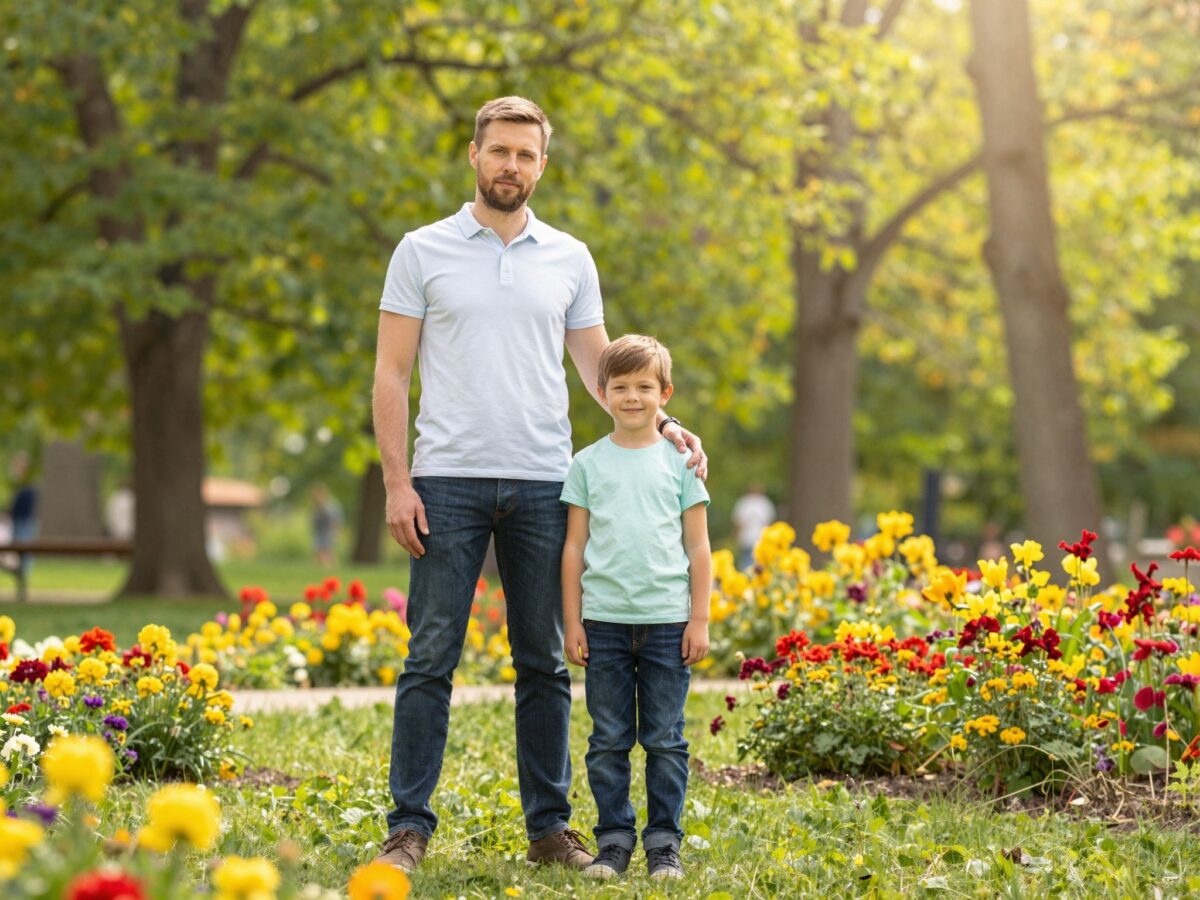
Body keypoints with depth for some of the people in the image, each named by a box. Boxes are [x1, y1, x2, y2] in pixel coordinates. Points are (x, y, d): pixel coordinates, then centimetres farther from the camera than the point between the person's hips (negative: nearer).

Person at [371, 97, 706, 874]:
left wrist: (662, 424, -3)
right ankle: (410, 824, 3)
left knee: (545, 662, 7)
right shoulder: (424, 252, 2)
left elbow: (598, 364, 13)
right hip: (449, 482, -2)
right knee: (431, 659, -2)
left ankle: (550, 823, 14)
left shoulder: (569, 258, 10)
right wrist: (397, 482, -7)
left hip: (542, 486, 3)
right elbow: (392, 374, 1)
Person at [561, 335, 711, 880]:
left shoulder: (680, 461, 6)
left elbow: (698, 546, 7)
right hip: (604, 621, 1)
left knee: (665, 740, 2)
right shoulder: (587, 464, 6)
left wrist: (699, 620, 2)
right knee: (609, 741, 3)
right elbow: (574, 546, 8)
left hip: (667, 621, 0)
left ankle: (663, 841, 10)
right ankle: (613, 839, 11)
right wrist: (572, 622, 3)